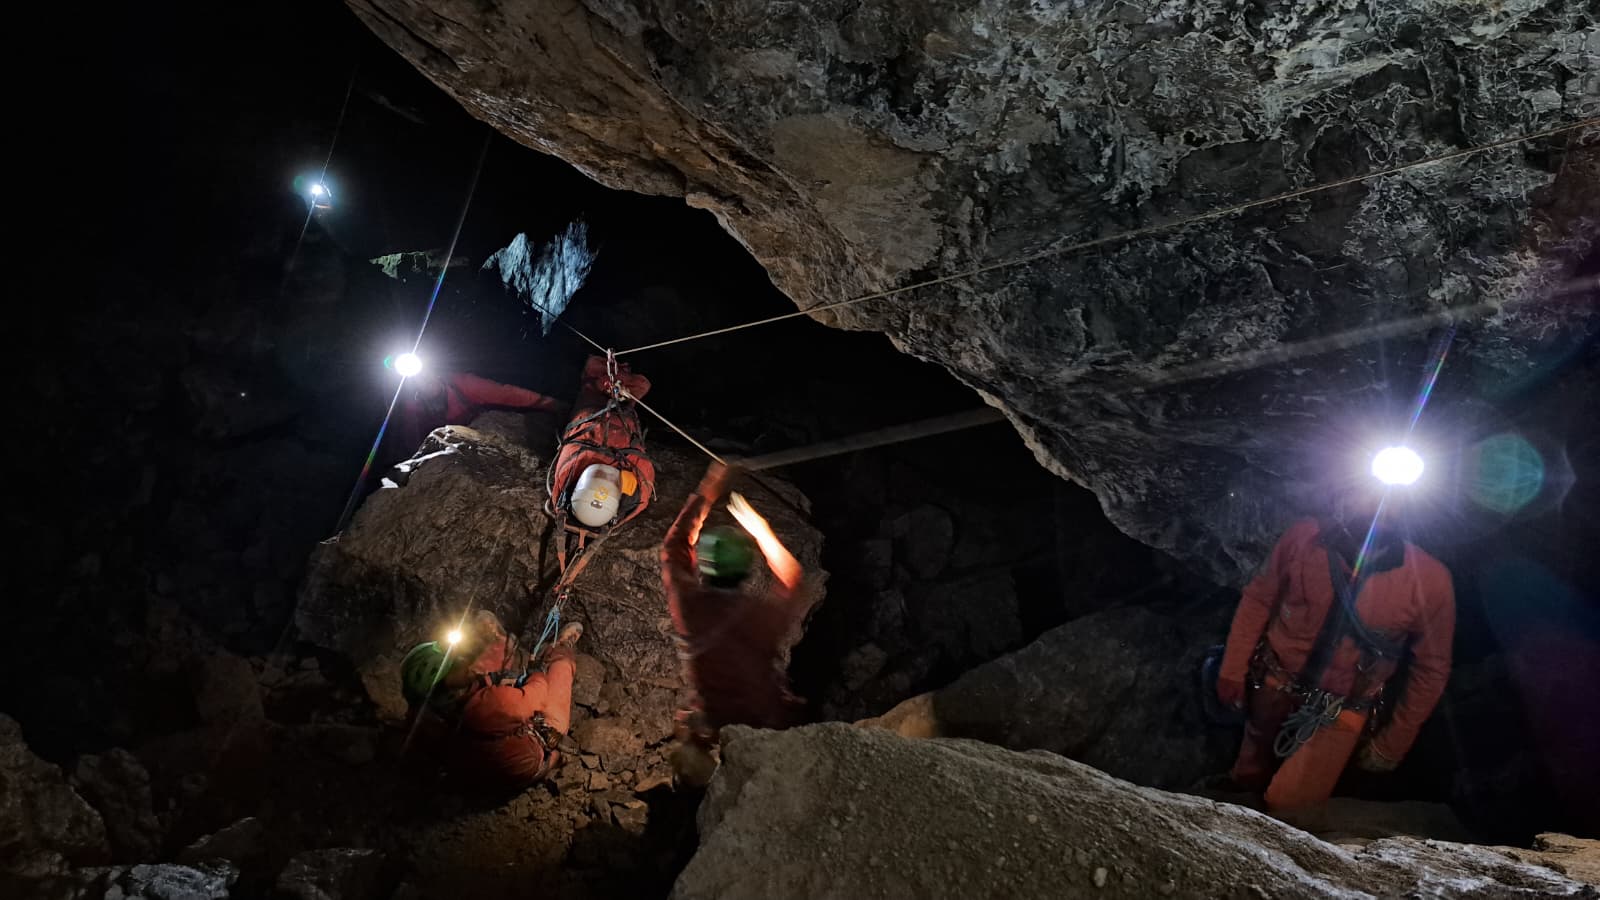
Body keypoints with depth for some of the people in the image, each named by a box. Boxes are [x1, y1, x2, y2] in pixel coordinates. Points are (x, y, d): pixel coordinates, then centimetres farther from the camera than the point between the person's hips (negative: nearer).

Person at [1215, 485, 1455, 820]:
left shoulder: (1430, 580, -20)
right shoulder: (1304, 537, -17)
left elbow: (1431, 668, -6)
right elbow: (1258, 598, -3)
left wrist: (1393, 743, 0)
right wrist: (1233, 669, -3)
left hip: (1339, 712, -2)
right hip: (1272, 687, 2)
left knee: (1289, 805, -11)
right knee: (1248, 780, 20)